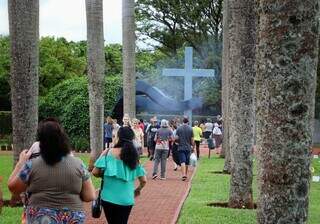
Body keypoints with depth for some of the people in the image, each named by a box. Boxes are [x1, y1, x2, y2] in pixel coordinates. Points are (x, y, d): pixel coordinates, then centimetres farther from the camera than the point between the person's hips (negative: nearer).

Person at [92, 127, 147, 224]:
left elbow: (95, 172, -10)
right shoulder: (134, 157, 3)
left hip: (109, 198, -1)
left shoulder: (108, 153, -6)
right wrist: (137, 190, 23)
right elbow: (143, 181, 3)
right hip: (126, 200, 2)